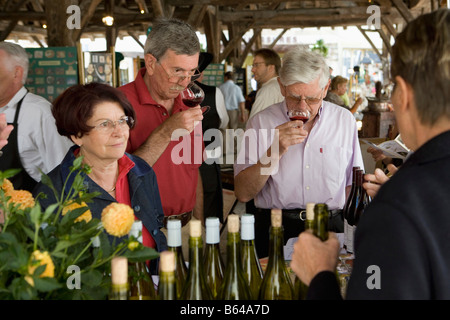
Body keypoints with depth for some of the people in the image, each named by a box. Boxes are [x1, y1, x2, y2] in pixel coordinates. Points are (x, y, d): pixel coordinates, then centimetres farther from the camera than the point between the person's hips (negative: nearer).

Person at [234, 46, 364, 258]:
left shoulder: (344, 120, 9)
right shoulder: (261, 122, 3)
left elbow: (353, 185, 15)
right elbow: (243, 194, -3)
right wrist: (275, 151, -14)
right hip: (276, 230, -1)